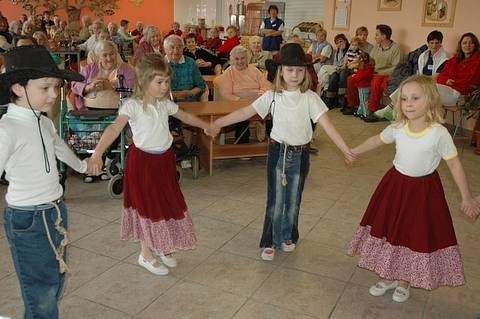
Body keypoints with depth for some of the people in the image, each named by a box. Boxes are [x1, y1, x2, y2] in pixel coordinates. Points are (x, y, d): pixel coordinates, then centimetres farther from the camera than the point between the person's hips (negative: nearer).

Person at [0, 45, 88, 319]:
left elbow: (60, 147, 26)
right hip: (28, 219, -8)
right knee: (42, 295, 2)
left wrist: (81, 165, 46)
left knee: (56, 286, 19)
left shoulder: (44, 123, 6)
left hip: (57, 211, 8)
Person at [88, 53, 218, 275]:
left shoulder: (165, 104, 2)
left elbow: (186, 117, 20)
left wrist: (205, 126, 33)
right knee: (147, 206, 4)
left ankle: (162, 247, 35)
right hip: (143, 160, -6)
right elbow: (115, 128, -30)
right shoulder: (133, 106, -17)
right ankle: (146, 254, 22)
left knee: (168, 203, 14)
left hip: (165, 159, 6)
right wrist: (97, 153, -43)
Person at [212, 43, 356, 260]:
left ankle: (288, 236, 36)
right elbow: (245, 113, -7)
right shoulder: (273, 96, -6)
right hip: (278, 151, -1)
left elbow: (326, 124, -13)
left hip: (300, 153, 1)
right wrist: (215, 123, -12)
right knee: (275, 200, 4)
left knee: (293, 200, 14)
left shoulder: (310, 98, -7)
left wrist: (345, 149, -21)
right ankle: (270, 242, 20)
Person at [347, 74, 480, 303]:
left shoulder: (439, 133, -22)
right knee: (389, 229, 14)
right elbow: (378, 140, 9)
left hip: (423, 190, -3)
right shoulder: (397, 128, -11)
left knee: (416, 236, 11)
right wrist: (353, 152, 19)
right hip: (396, 184, 4)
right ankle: (387, 277, 35)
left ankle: (404, 281, 34)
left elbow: (454, 164, -12)